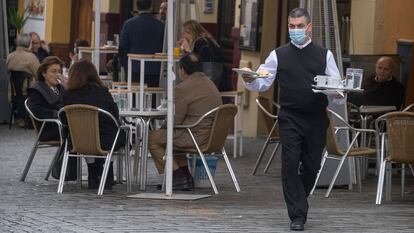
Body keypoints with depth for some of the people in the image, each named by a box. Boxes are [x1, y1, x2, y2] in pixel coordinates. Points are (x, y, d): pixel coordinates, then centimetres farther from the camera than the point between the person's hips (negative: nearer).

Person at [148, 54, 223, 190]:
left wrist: (163, 128, 9)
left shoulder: (182, 89, -15)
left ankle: (177, 178, 2)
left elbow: (175, 120, -13)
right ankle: (185, 176, 22)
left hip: (197, 137, -10)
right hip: (213, 137, 10)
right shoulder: (210, 84, 14)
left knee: (153, 138, 3)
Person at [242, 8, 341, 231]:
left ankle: (298, 202, 32)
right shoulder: (279, 55, 7)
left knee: (311, 165, 7)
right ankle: (297, 215, -6)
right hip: (290, 118, -1)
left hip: (316, 119, 1)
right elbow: (263, 83, 3)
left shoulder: (324, 55, 8)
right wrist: (250, 81, -19)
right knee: (290, 164, -10)